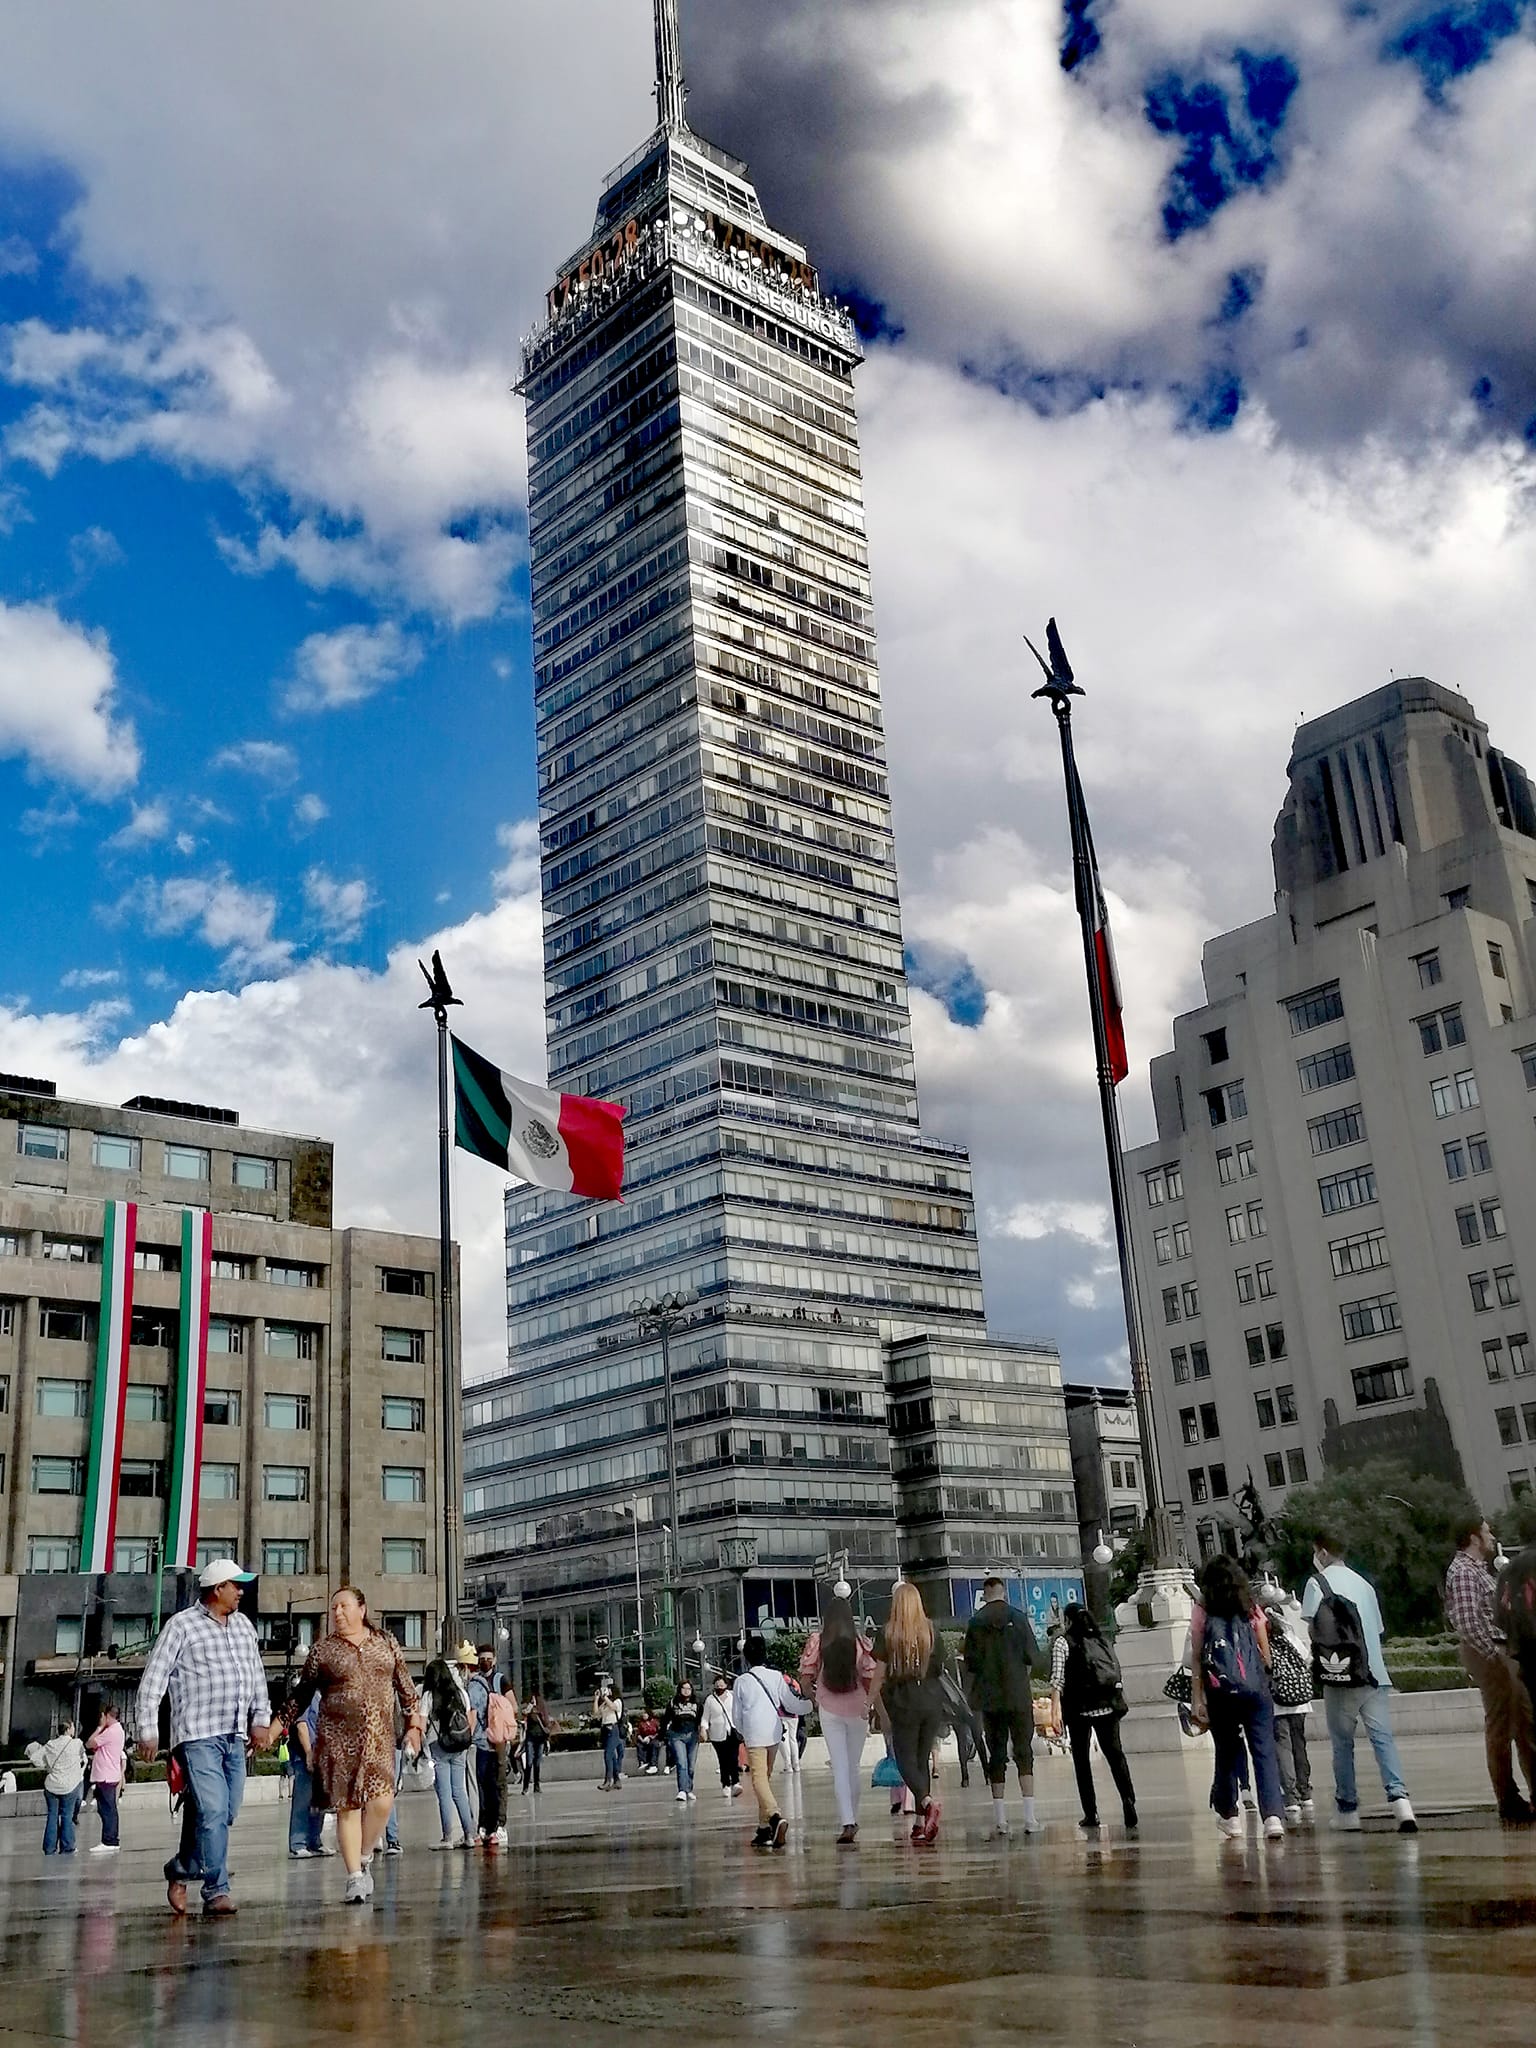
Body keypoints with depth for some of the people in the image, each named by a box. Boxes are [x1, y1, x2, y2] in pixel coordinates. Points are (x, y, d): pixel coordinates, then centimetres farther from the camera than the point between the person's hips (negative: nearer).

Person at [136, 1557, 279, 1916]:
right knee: (212, 1811, -13)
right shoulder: (181, 1625, -2)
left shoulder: (244, 1625, 16)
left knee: (225, 1814, 8)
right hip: (197, 1735, -6)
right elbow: (153, 1680, -3)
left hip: (235, 1737, 7)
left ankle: (180, 1870, 28)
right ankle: (217, 1892, -4)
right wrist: (148, 1730, -7)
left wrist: (261, 1719, 13)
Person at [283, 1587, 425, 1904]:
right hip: (338, 1738, -1)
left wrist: (414, 1723, 11)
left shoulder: (386, 1643, 10)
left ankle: (363, 1858, 13)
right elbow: (301, 1694, 9)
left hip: (379, 1737, 1)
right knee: (347, 1807, -3)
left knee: (381, 1801, -11)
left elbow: (405, 1686, 15)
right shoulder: (323, 1650, 3)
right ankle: (355, 1877, 5)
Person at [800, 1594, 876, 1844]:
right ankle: (853, 1820, 25)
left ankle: (848, 1823, -11)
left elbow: (806, 1675, -7)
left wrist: (813, 1696, 11)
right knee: (854, 1767, 15)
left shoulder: (818, 1640, -5)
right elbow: (870, 1676, -6)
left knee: (840, 1767, 0)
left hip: (829, 1709, -1)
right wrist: (867, 1700, 11)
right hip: (857, 1708, 1)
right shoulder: (860, 1642, -4)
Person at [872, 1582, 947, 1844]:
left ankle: (928, 1802, -23)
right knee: (923, 1759, 12)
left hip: (904, 1701, -3)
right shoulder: (931, 1630, 2)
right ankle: (921, 1823, 9)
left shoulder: (887, 1633, -5)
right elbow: (941, 1667, 6)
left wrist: (872, 1700, 6)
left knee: (906, 1760, 3)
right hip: (932, 1699, 3)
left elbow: (880, 1673, -5)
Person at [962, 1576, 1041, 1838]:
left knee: (996, 1755, 7)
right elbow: (1031, 1658, 1)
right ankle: (1030, 1817, -6)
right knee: (1024, 1752, 2)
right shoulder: (1017, 1618, 0)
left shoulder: (976, 1622, 0)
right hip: (1019, 1698, -1)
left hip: (990, 1699, 1)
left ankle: (1000, 1819, 6)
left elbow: (971, 1664, 0)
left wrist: (971, 1698, 9)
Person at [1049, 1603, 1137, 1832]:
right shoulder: (1101, 1640, 15)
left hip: (1080, 1708, -4)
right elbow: (1116, 1671, 16)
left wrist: (1055, 1710, -13)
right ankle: (1128, 1799, -18)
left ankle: (1091, 1813, 3)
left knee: (1081, 1759, 6)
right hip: (1108, 1705, 4)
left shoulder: (1062, 1642, 0)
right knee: (1115, 1753, 3)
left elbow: (1058, 1679, -10)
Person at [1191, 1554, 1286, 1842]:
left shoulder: (1203, 1611, 0)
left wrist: (1197, 1700, 0)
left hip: (1220, 1692, 0)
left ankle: (1229, 1815, 24)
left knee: (1227, 1753, 14)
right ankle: (1274, 1816, -17)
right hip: (1255, 1689, 0)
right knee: (1264, 1752, -2)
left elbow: (1197, 1659, -2)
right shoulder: (1251, 1608, 5)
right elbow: (1266, 1654, 8)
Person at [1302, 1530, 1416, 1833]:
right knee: (1383, 1737, -2)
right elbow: (1377, 1628, 19)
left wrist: (1318, 1658, 4)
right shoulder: (1363, 1583, 17)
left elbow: (1314, 1626, -10)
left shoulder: (1318, 1582, 0)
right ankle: (1399, 1799, -20)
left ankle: (1348, 1810, 10)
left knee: (1342, 1742, 6)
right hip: (1375, 1673, 4)